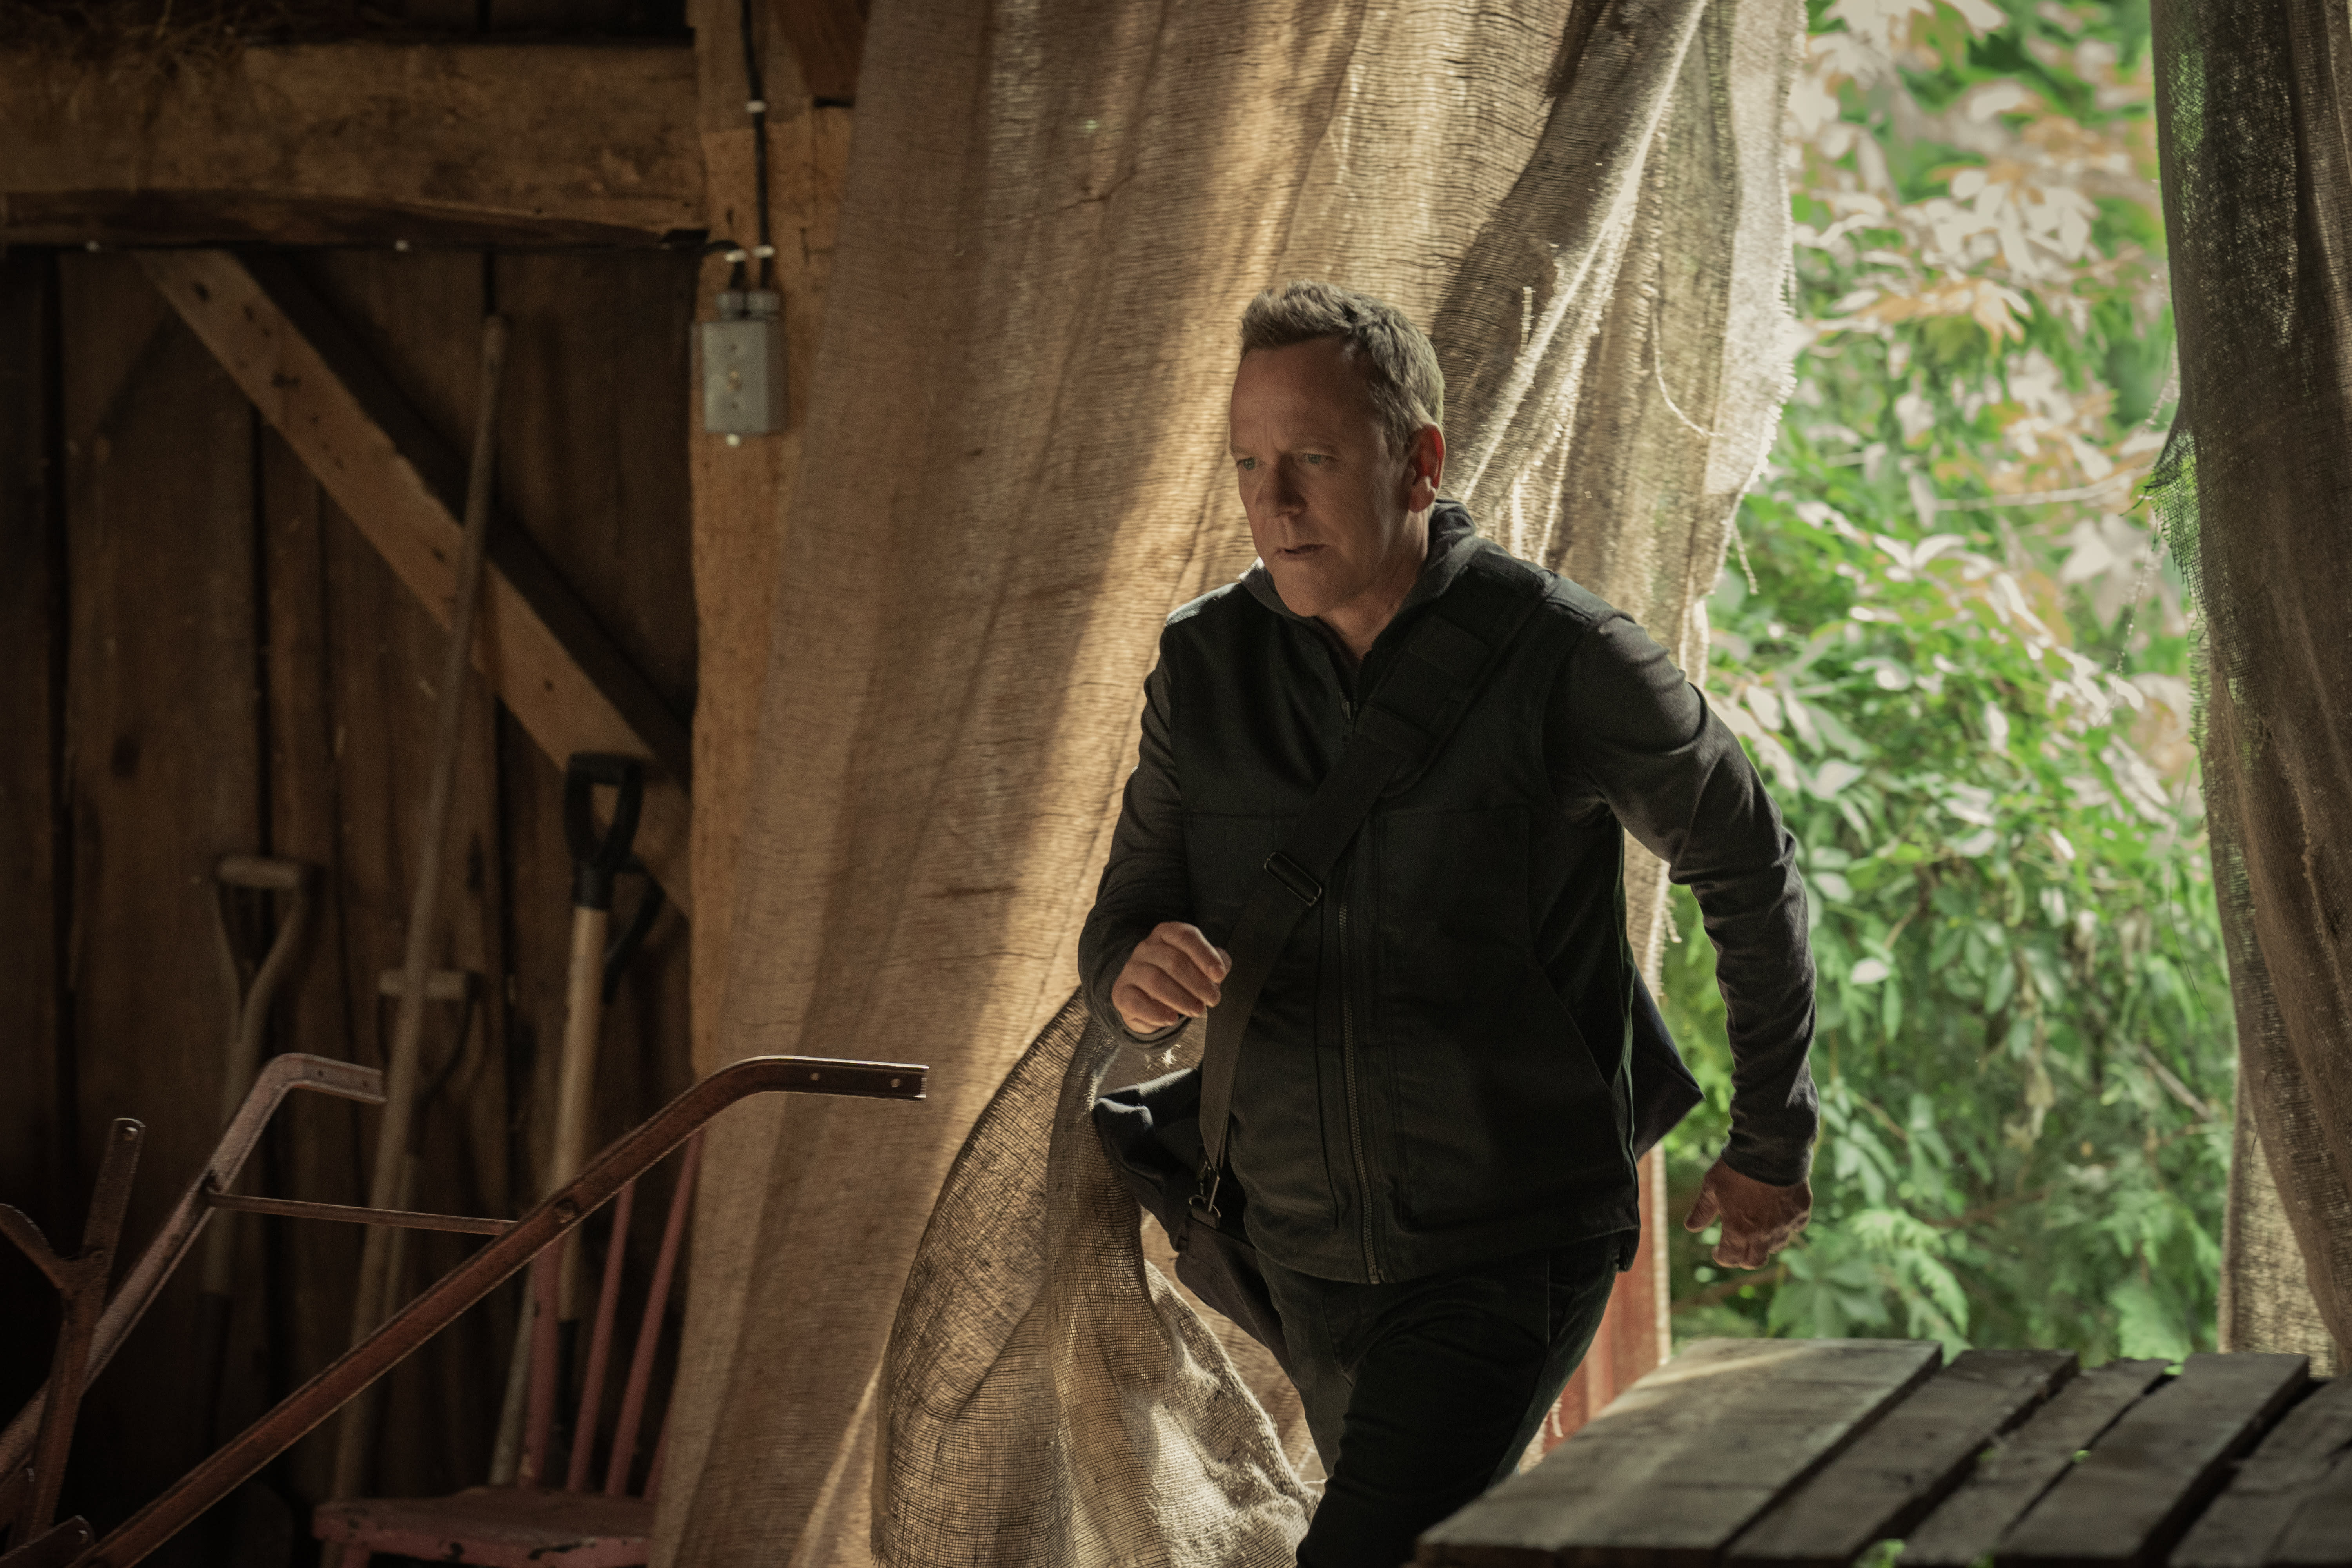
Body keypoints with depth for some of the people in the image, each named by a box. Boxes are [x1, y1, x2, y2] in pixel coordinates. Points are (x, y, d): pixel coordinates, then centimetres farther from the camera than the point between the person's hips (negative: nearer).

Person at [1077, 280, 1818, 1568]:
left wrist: (1772, 1146, 8)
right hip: (1311, 1253, 6)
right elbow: (1121, 929, 5)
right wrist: (1136, 978, -21)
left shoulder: (1560, 654, -11)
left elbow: (1746, 867, 3)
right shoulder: (1204, 666, 0)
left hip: (1515, 1252, -5)